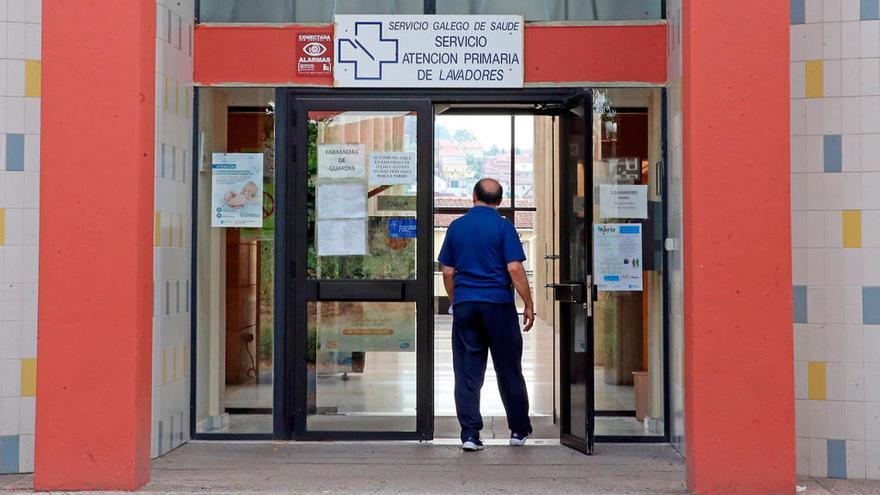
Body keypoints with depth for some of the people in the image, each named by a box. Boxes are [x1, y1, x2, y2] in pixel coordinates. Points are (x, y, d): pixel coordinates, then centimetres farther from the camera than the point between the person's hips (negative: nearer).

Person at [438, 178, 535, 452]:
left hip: (464, 303, 3)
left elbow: (447, 271, 9)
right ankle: (519, 430, 20)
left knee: (467, 372, 5)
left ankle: (469, 433, 1)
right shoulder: (503, 226, -5)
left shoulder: (456, 226, 7)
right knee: (509, 370, 9)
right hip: (498, 304, -2)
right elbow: (514, 269, -11)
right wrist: (528, 304, -3)